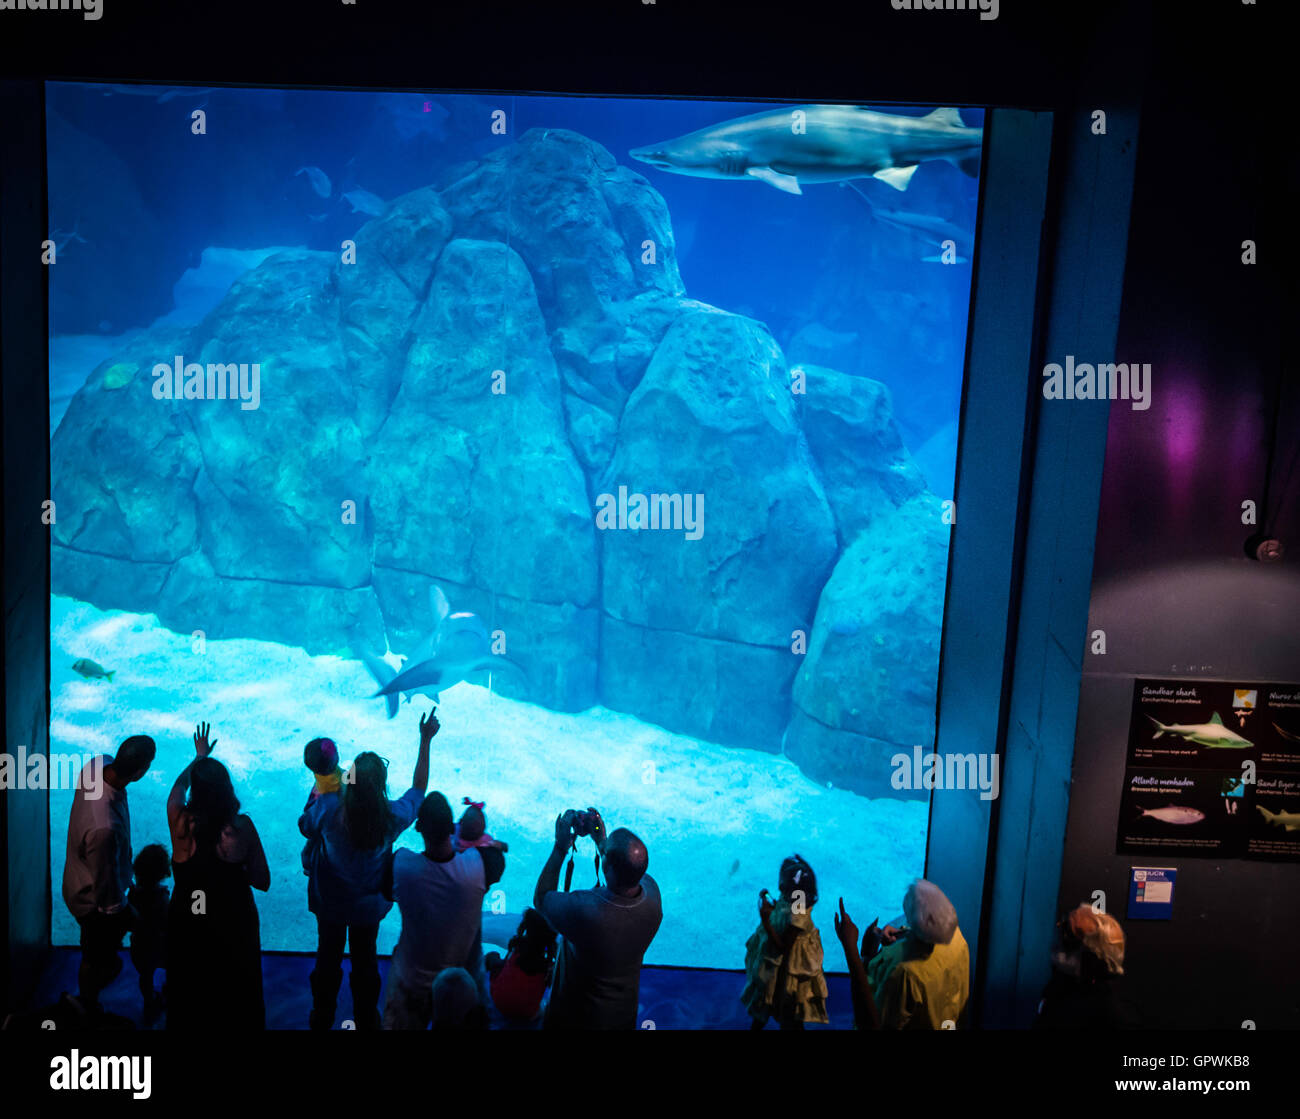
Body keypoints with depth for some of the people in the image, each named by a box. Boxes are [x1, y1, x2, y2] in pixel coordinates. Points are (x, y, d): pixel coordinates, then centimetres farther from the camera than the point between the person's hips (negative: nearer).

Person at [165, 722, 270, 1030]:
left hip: (187, 927, 1)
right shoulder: (241, 826, -21)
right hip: (234, 927, -1)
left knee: (189, 1002, 24)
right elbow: (263, 882, -12)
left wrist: (199, 757, 23)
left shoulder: (180, 822, -17)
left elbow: (177, 788, 8)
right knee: (237, 1003, 20)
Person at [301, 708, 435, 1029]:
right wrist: (425, 741, -5)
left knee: (328, 957, 24)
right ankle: (366, 1020, 41)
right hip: (369, 904, 0)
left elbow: (305, 827, -8)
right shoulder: (392, 817, -29)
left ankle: (322, 1018, 44)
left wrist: (319, 791, 0)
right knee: (365, 961, 23)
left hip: (330, 903, 0)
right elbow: (419, 789, -9)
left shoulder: (328, 807, -31)